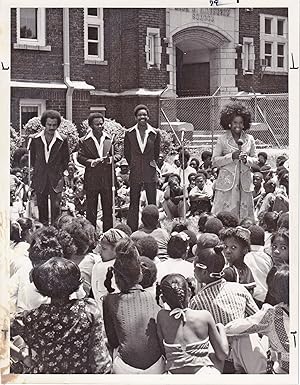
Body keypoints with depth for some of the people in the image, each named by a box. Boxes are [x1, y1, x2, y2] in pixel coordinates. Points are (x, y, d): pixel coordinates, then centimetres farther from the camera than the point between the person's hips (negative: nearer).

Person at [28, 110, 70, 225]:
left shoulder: (62, 140, 0)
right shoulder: (35, 139, 2)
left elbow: (66, 159, 10)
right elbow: (32, 157, 15)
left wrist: (60, 172, 6)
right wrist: (37, 169, 12)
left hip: (56, 179, -2)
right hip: (40, 179, 2)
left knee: (56, 206, -9)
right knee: (41, 206, 7)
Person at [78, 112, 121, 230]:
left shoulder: (109, 139, 10)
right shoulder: (84, 141, 2)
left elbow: (118, 154, 9)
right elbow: (80, 157, -5)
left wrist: (111, 159, -12)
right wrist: (92, 162, -21)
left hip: (107, 179, 2)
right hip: (91, 179, -2)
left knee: (108, 208, 7)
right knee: (91, 210, 3)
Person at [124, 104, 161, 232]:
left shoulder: (155, 133, 1)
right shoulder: (129, 133, 1)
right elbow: (126, 153, 11)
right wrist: (133, 165, 11)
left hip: (150, 173, 0)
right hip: (135, 173, 0)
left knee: (152, 203, 2)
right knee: (134, 203, 4)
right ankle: (132, 231, 9)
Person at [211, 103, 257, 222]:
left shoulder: (249, 139, 9)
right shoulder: (222, 139, 1)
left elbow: (255, 160, 14)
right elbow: (214, 161, -1)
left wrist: (246, 159, -8)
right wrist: (231, 156, -14)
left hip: (245, 184, 3)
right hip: (227, 183, -3)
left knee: (245, 214, 3)